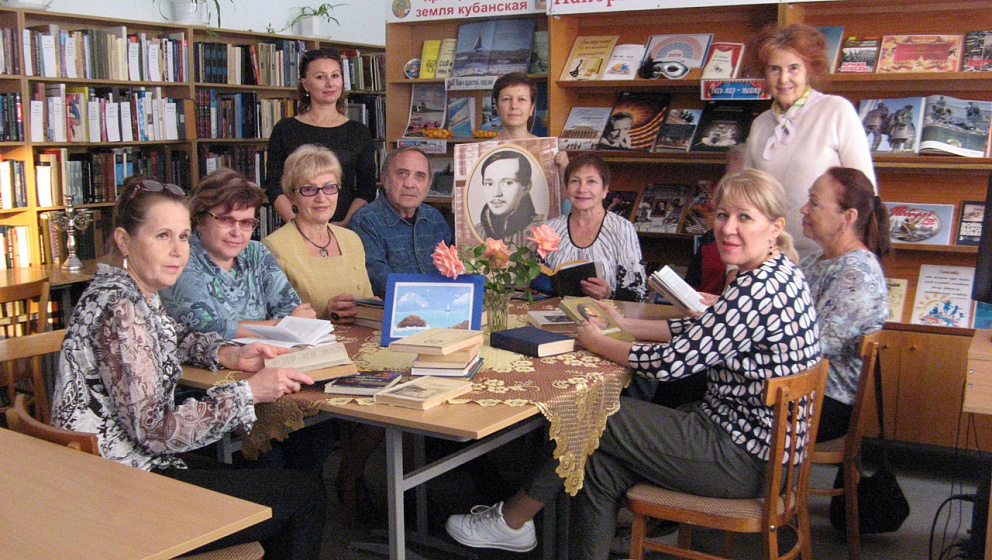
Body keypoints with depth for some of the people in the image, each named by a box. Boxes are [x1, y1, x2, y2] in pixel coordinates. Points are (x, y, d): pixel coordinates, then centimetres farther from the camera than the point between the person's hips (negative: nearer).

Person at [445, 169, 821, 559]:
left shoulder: (761, 289, -24)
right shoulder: (777, 276, 8)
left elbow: (672, 362, -23)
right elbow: (700, 331, 19)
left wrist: (597, 343, -8)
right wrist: (626, 325, 14)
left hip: (744, 459, -9)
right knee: (602, 463, 3)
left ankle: (510, 522, 14)